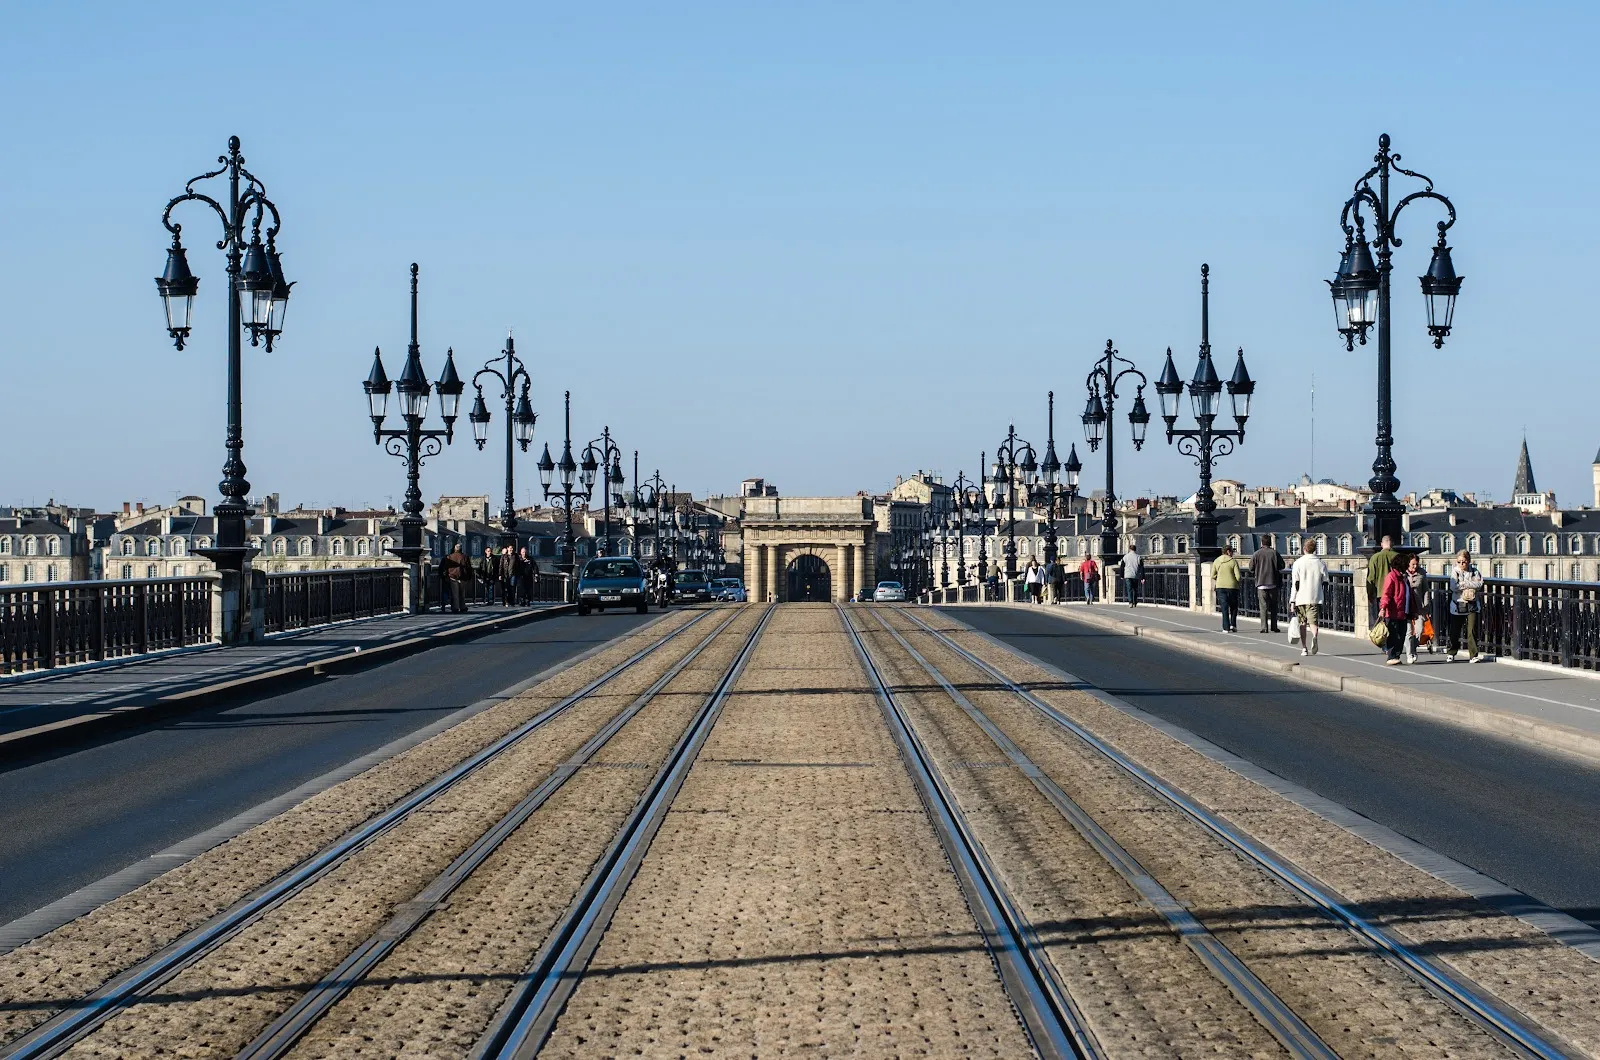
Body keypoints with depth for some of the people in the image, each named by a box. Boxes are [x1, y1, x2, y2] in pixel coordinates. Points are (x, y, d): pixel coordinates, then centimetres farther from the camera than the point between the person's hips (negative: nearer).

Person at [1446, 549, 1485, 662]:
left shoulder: (1474, 571, 4)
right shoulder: (1455, 571, 0)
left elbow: (1479, 584, -11)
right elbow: (1454, 587, -13)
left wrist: (1463, 584, -14)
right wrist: (1470, 585, -10)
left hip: (1472, 605, 0)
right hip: (1458, 605, 0)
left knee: (1472, 631, -6)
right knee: (1455, 631, 6)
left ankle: (1473, 655, -3)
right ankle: (1451, 653, 24)